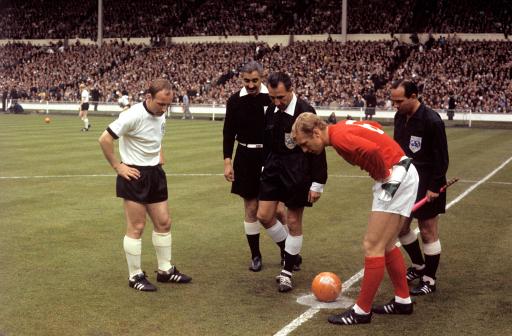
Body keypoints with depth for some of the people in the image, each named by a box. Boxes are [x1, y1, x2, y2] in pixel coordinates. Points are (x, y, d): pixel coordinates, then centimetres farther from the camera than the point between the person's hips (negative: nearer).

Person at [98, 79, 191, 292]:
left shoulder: (160, 115, 4)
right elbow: (105, 139, -21)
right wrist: (117, 166, -16)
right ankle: (135, 276, 12)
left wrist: (159, 156, 10)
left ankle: (165, 270, 25)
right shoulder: (133, 116, -20)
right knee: (136, 227, -1)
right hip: (134, 176, -8)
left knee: (163, 223, 12)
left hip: (155, 174, 8)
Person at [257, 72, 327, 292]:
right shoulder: (271, 110, 1)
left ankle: (287, 271, 16)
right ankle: (291, 252, 28)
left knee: (293, 222, 2)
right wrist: (265, 166, 17)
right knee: (264, 216, 5)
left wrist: (317, 183, -13)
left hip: (297, 172, -6)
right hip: (274, 167, 6)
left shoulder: (305, 112, -17)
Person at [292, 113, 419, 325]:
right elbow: (373, 128, 23)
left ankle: (362, 311, 3)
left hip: (395, 178, -10)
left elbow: (372, 150, -36)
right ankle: (403, 301, 28)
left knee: (373, 246, -5)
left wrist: (382, 175, -16)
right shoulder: (343, 128, 10)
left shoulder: (338, 136, -19)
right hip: (404, 173, 10)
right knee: (386, 246, 17)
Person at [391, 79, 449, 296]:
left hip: (427, 186, -7)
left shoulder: (432, 121, -19)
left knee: (428, 232, 2)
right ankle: (419, 266, 34)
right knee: (400, 227, 13)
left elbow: (441, 158, -17)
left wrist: (435, 187, -18)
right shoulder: (400, 117, 3)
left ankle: (429, 281, 15)